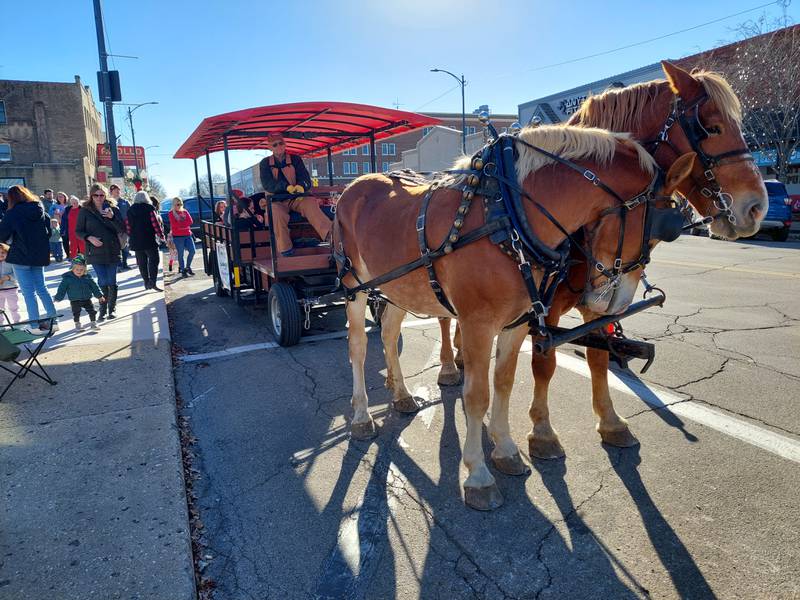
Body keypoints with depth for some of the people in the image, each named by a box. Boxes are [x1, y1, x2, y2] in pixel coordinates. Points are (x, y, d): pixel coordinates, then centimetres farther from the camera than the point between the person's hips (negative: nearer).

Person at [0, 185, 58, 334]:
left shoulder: (13, 213, -11)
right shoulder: (41, 211, 4)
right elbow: (49, 232, 12)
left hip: (21, 256, -5)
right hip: (40, 255, 5)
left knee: (28, 292, 0)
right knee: (41, 289, 14)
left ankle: (36, 325, 0)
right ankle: (53, 320, 12)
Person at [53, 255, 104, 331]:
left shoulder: (87, 277, -1)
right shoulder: (67, 278, -7)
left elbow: (94, 287, 7)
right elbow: (62, 288, -3)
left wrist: (99, 296, 9)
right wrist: (58, 298, -2)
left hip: (87, 299, 2)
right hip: (74, 301, -2)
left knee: (92, 311, 2)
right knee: (76, 313, -1)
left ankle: (93, 323, 17)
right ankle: (77, 324, 19)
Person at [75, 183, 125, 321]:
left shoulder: (113, 209, 4)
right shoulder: (85, 211, 2)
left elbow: (122, 229, -2)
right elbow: (78, 231, 5)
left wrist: (112, 217, -18)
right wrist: (89, 238, -14)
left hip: (113, 251, 1)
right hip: (95, 252, -1)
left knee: (112, 282, 4)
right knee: (103, 282, -5)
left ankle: (111, 309, 19)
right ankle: (102, 311, 8)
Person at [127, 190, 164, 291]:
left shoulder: (130, 211, 10)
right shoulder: (149, 209, -6)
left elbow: (128, 226, 10)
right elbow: (155, 223, -11)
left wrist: (131, 237, 19)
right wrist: (161, 235, -1)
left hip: (136, 241, 5)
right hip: (149, 240, -5)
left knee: (142, 263, 10)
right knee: (153, 260, -2)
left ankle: (146, 282, 14)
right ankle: (152, 282, -14)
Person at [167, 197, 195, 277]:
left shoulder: (185, 212, 14)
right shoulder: (171, 213, 2)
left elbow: (190, 221, 0)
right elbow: (174, 224, -11)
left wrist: (180, 224, -10)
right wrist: (185, 224, -6)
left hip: (188, 235, 4)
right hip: (178, 236, -4)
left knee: (192, 251, -4)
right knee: (180, 254, -2)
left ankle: (188, 267, 15)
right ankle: (183, 270, 5)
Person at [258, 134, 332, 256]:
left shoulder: (295, 159, 12)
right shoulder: (265, 163, 8)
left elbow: (305, 178, 1)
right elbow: (267, 184, -8)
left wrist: (301, 186, -27)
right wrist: (286, 186, -28)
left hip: (296, 197, 1)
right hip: (276, 201, -1)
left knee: (311, 203, -31)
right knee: (276, 211, -36)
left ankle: (331, 235, -49)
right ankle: (285, 250, -36)